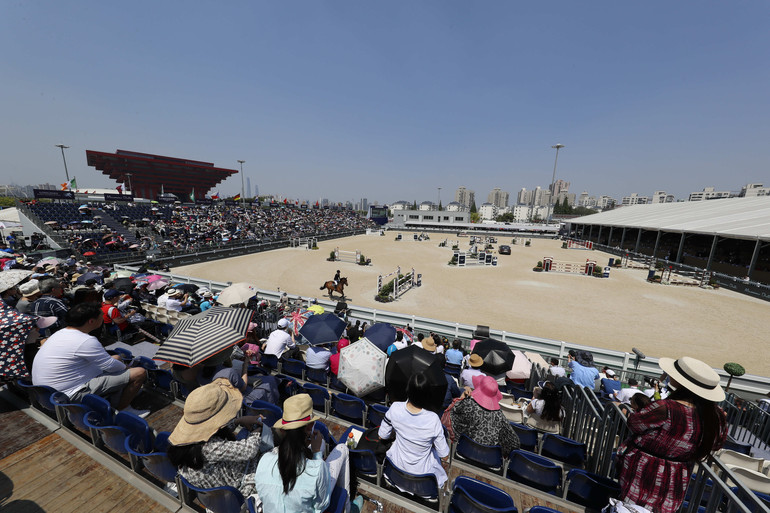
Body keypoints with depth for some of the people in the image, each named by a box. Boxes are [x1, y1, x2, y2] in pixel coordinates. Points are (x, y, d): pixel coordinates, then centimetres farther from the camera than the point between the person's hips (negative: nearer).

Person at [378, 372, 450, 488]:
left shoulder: (395, 408, -28)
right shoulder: (433, 420, -33)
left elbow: (382, 436, -10)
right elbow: (444, 454, -18)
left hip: (398, 463, 1)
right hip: (421, 470, -1)